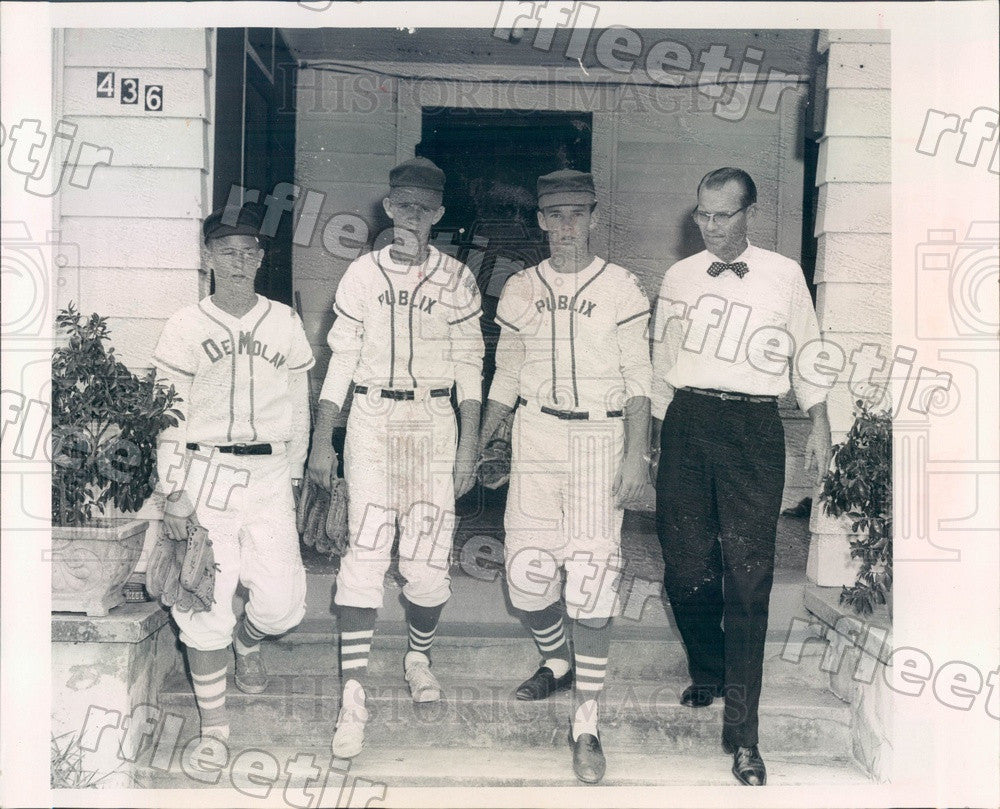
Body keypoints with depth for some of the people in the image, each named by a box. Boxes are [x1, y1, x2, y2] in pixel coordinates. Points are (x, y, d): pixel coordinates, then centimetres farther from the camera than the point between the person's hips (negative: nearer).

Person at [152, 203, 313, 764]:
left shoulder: (285, 322, 8)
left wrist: (293, 479, 10)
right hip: (205, 473, -2)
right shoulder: (186, 326, 3)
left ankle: (249, 640, 35)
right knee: (208, 606, -3)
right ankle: (213, 728, 13)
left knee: (284, 603, -2)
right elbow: (169, 415, 1)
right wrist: (175, 494, -6)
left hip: (270, 472, 2)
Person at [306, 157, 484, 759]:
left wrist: (468, 448, -1)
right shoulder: (362, 275, 5)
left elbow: (470, 369, 5)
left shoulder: (458, 280, 5)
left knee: (430, 556, 0)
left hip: (434, 420, 1)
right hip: (371, 418, 0)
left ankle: (419, 657, 28)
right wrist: (322, 440, 2)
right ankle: (354, 695, -8)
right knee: (365, 552, -10)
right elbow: (341, 360, 6)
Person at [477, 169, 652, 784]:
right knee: (526, 573, 0)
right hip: (535, 434, 3)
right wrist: (477, 446, 10)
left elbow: (638, 379, -1)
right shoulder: (520, 290, 10)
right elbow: (506, 376, 15)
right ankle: (557, 662, 33)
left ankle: (586, 727, 1)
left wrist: (636, 453, -10)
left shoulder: (621, 288, 2)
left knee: (593, 575, -8)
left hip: (600, 437, -3)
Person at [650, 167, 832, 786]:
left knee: (747, 575, -7)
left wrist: (820, 425, 12)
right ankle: (707, 675, 31)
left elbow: (808, 352, 14)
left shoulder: (784, 275, 6)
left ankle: (743, 730, -2)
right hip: (686, 422, 2)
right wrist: (657, 431, 17)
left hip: (754, 430, -2)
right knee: (686, 566, 3)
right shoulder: (679, 276, 11)